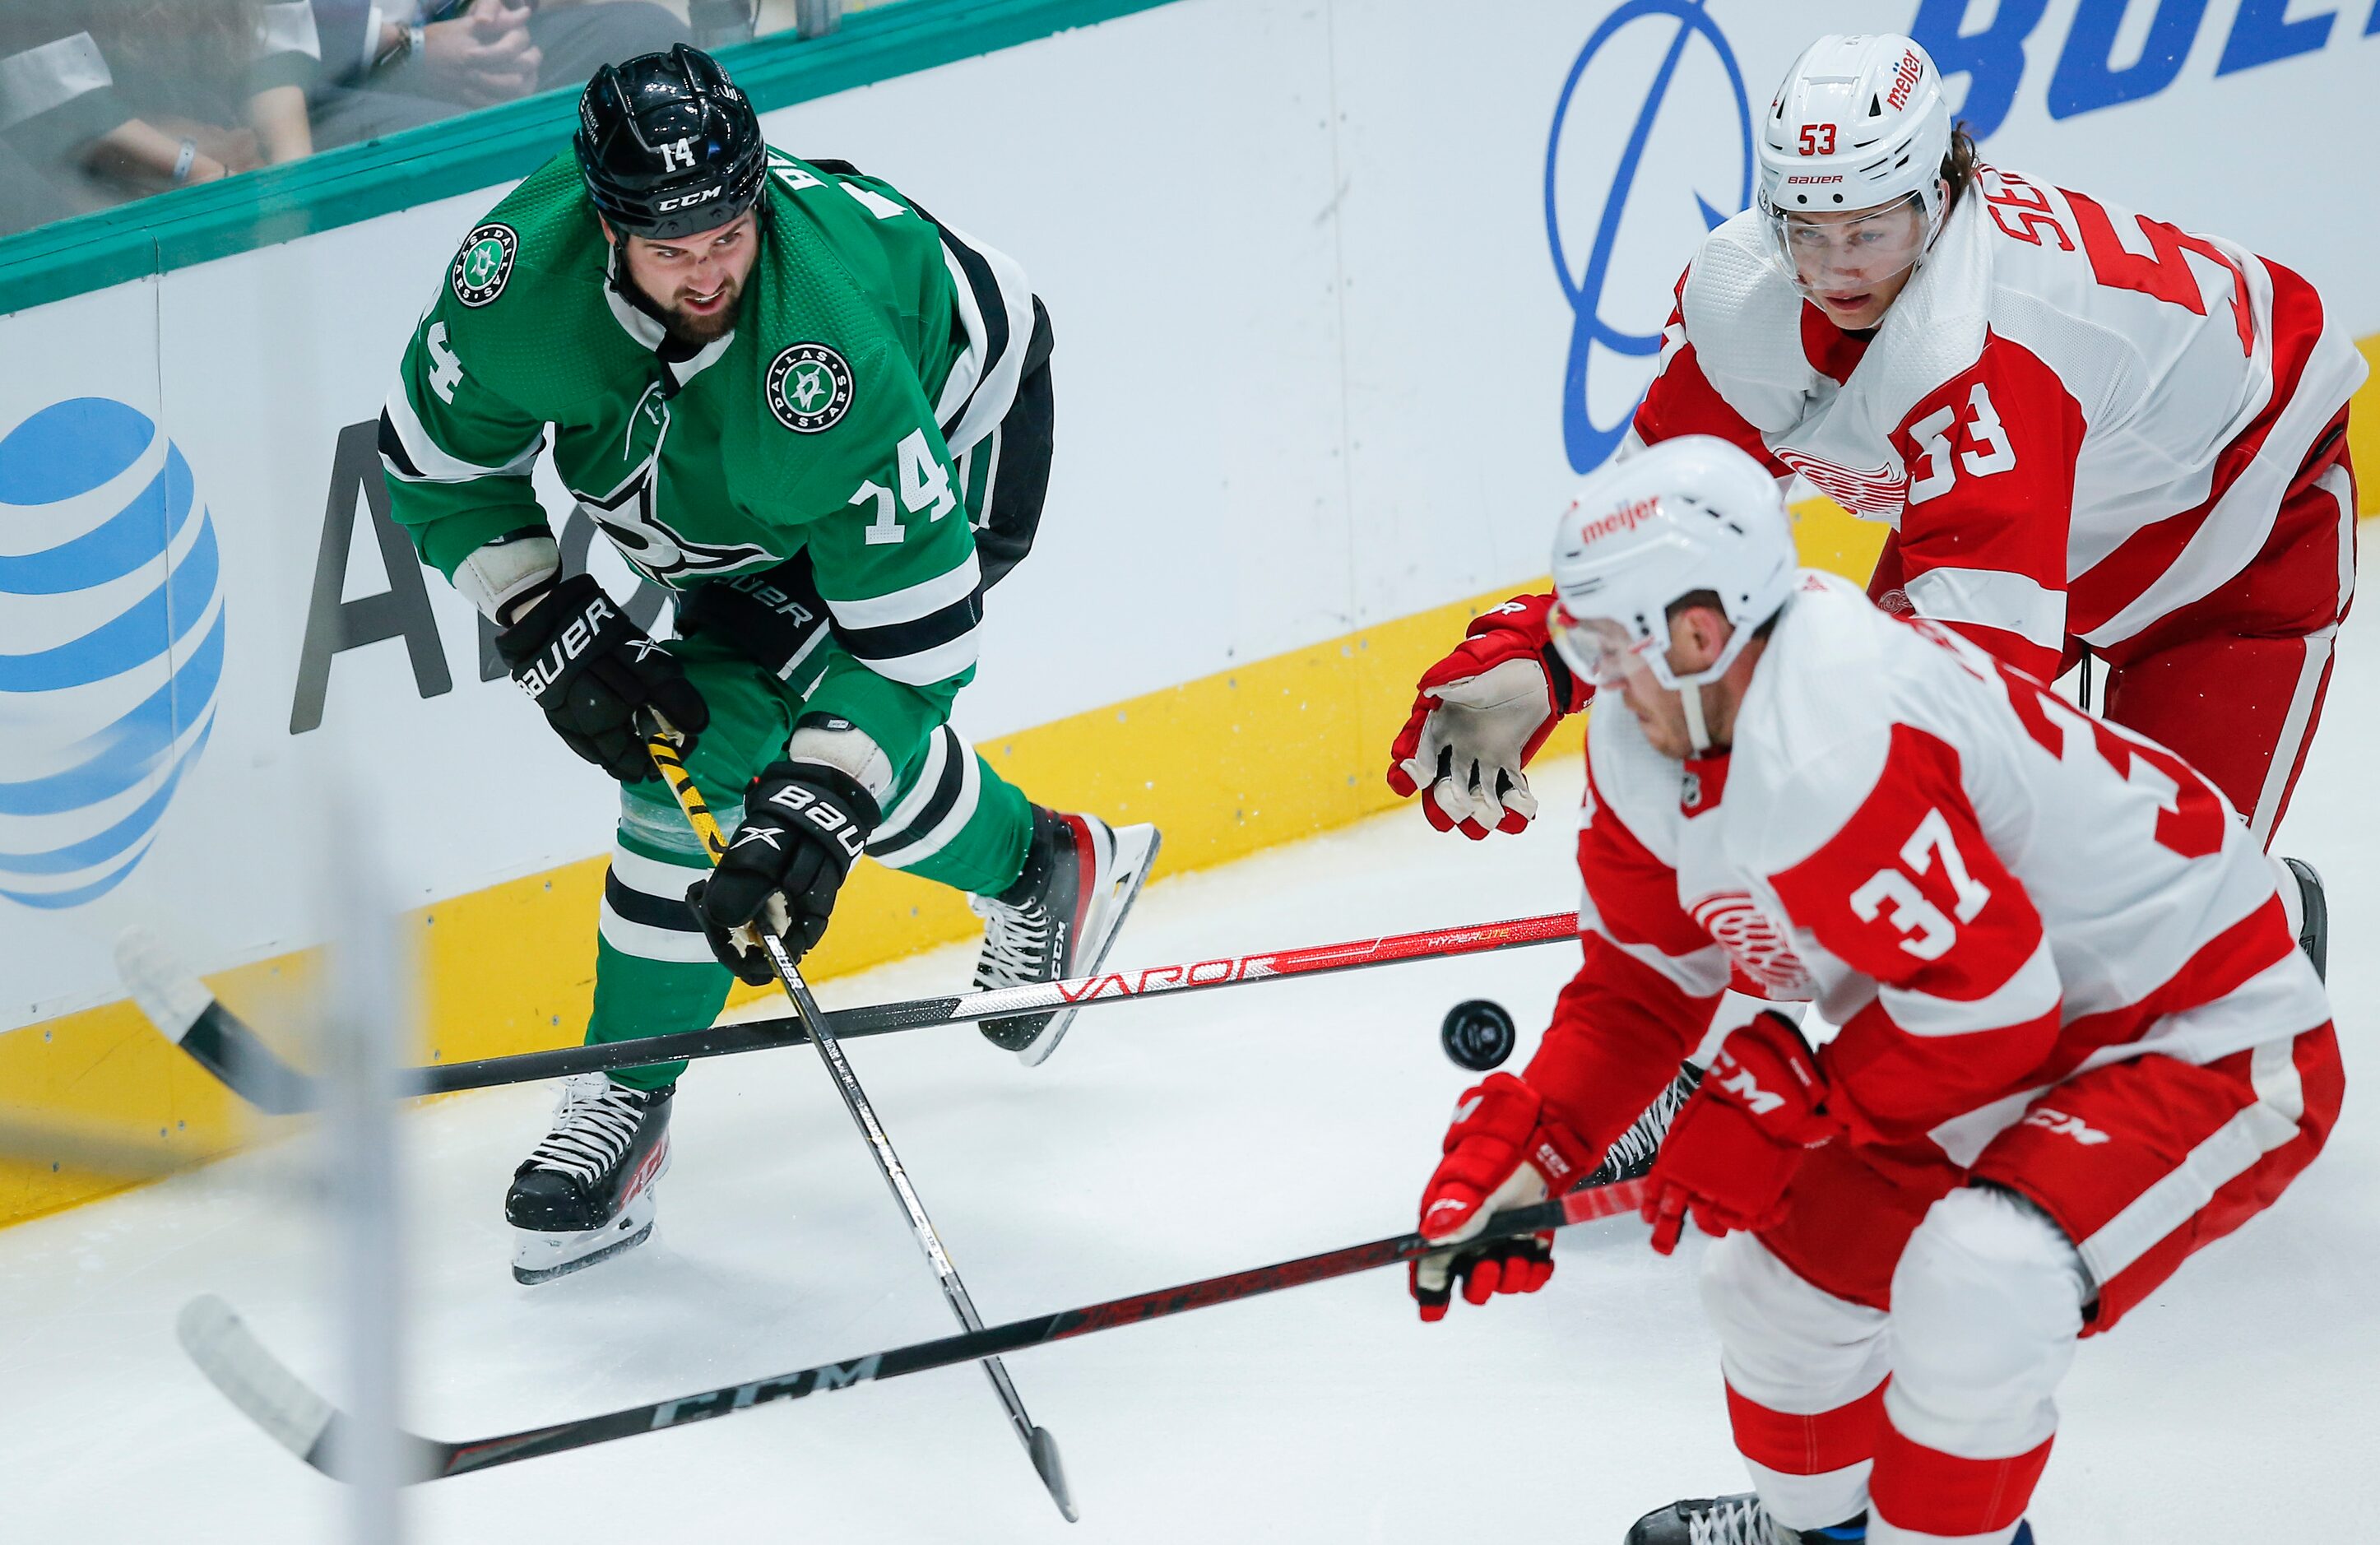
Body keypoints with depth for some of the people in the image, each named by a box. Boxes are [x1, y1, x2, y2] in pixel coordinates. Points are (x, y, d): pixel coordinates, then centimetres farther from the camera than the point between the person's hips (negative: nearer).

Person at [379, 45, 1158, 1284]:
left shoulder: (829, 357, -43)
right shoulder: (521, 267, -31)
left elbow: (914, 633, -37)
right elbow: (437, 463, -11)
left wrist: (815, 815, -43)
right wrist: (551, 631, -19)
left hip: (952, 431, -6)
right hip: (733, 480, 6)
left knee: (715, 736, -16)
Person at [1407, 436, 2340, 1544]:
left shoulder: (1832, 746, -34)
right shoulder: (1644, 752, -3)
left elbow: (1988, 1001, -30)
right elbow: (1640, 985, 8)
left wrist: (1780, 1109, -19)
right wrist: (1525, 1147, -7)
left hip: (2212, 1037, -10)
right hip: (2008, 1037, 10)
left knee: (1975, 1287, -31)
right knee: (1778, 1273, 12)